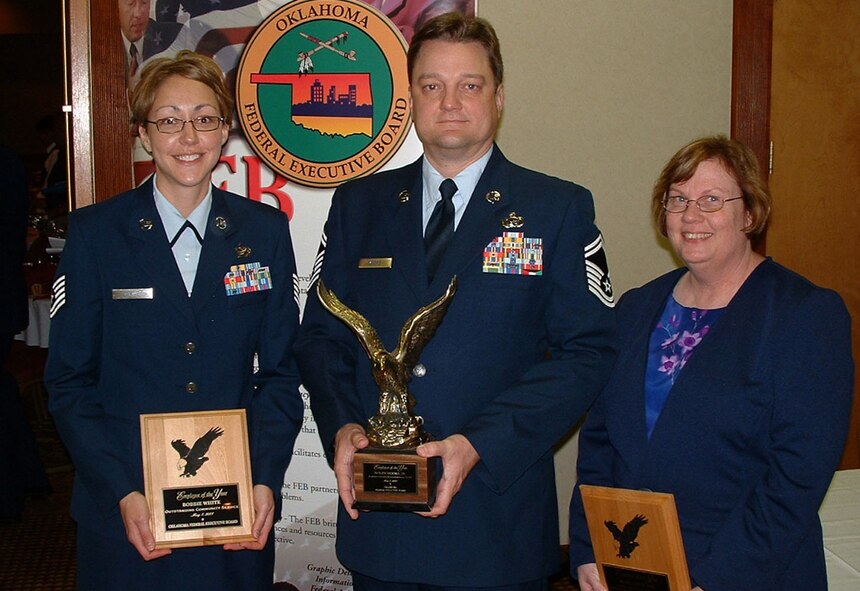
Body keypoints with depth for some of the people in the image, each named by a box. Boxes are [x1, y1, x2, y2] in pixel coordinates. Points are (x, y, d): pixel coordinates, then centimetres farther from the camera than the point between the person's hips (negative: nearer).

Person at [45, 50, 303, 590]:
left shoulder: (265, 231, 2)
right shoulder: (95, 232, -2)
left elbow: (280, 370, 4)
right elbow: (70, 380, -2)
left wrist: (266, 480, -8)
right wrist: (121, 492, -12)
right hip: (124, 509, -1)